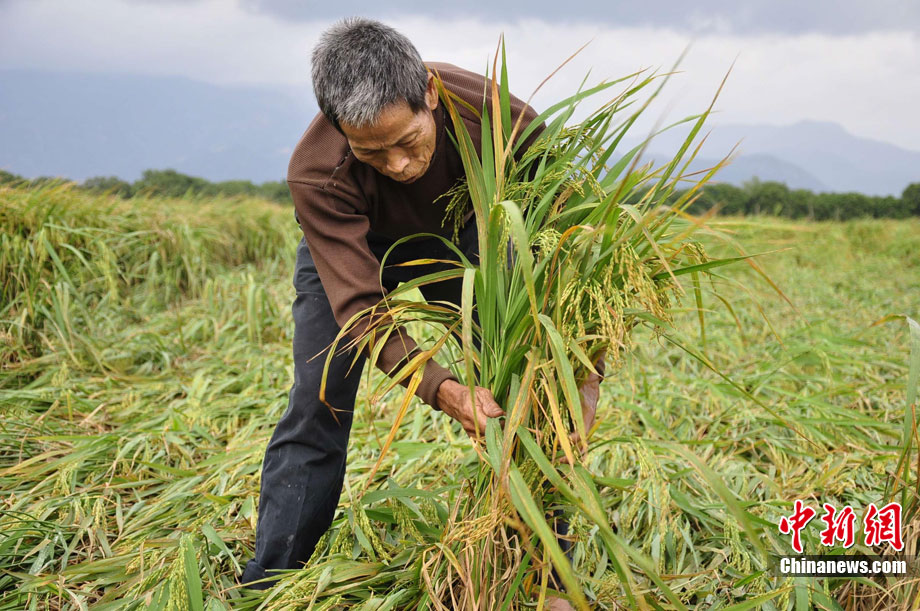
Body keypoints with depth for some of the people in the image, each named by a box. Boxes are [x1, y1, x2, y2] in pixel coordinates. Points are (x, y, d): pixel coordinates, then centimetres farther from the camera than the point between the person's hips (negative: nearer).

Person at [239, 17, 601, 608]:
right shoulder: (315, 174, -38)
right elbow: (360, 306, -39)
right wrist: (446, 390, -55)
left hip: (459, 234, 2)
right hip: (349, 248, -1)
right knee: (315, 410, -8)